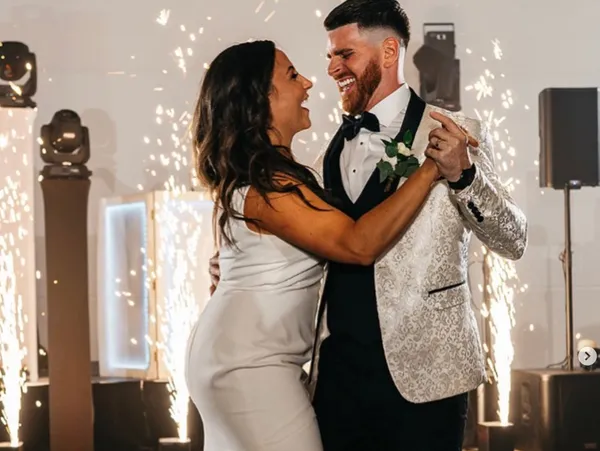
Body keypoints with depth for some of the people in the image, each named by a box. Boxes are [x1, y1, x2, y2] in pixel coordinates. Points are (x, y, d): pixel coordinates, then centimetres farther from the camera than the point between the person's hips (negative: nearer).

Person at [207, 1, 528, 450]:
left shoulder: (454, 134, -4)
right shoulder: (332, 152, 12)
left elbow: (513, 240, -8)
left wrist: (461, 174, -24)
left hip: (419, 370, -5)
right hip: (338, 370, 5)